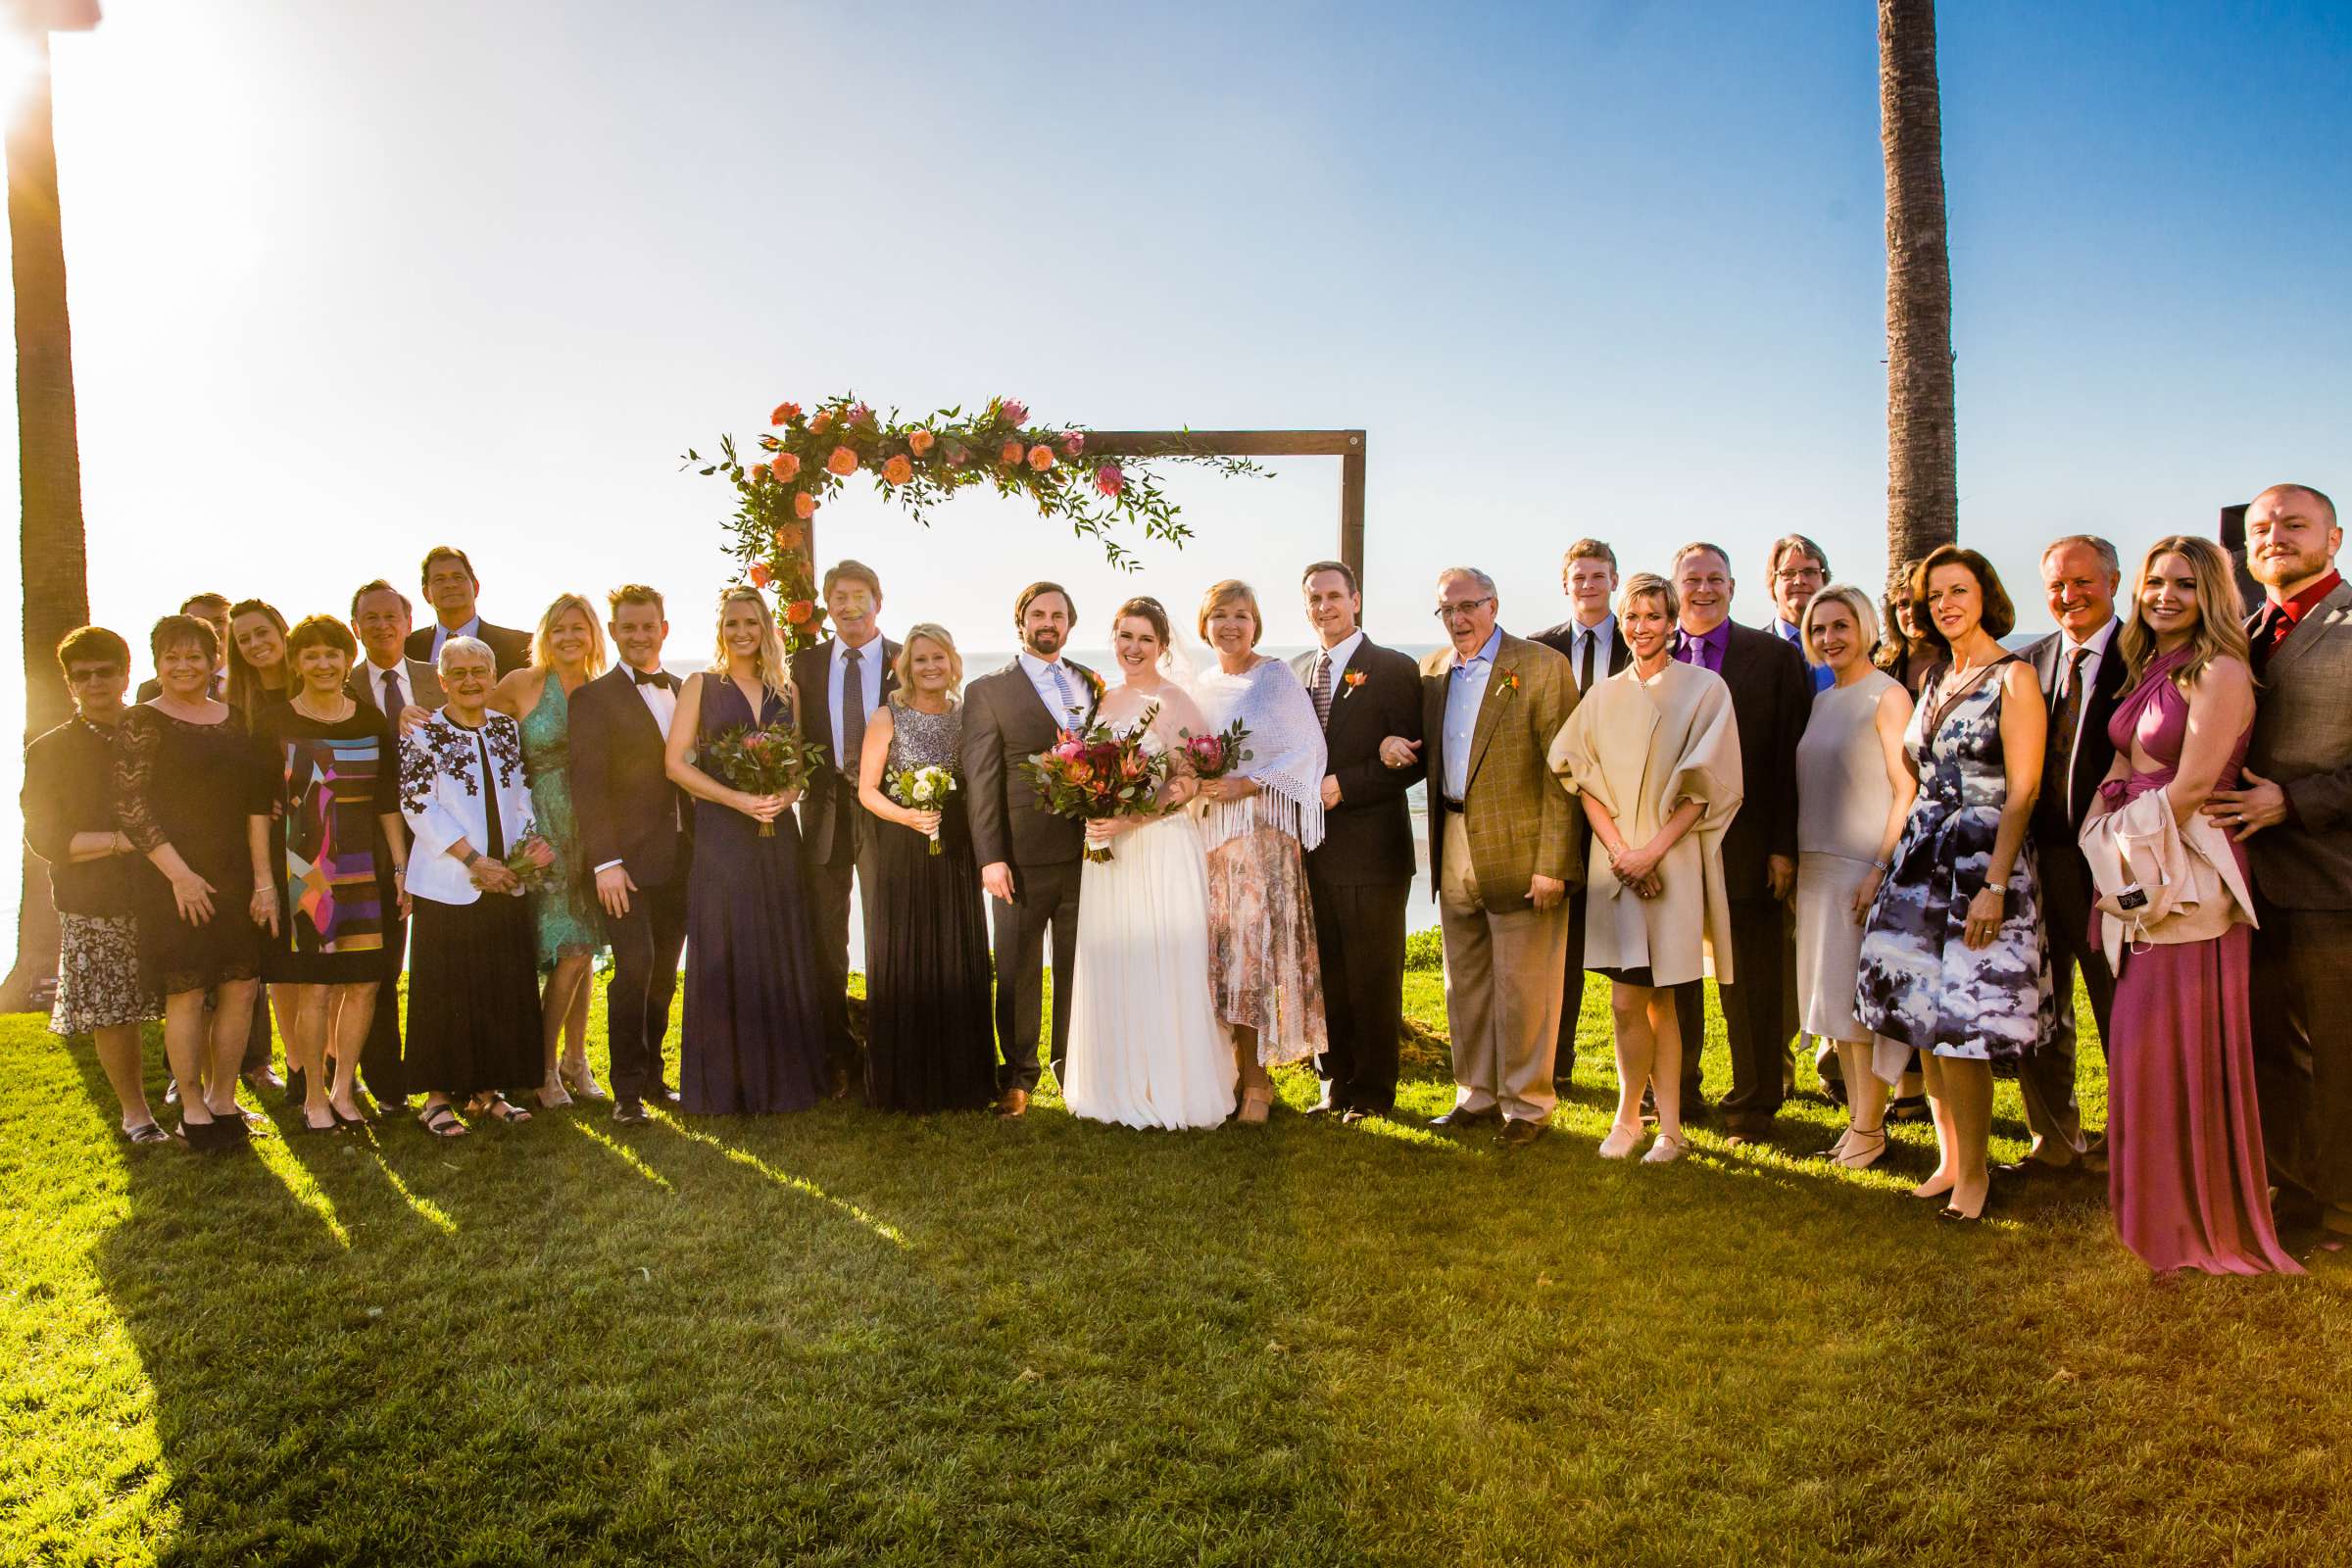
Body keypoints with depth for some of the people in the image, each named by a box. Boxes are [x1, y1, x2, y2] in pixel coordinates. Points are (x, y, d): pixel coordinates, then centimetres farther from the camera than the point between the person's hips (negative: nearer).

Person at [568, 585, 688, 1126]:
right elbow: (588, 786, -8)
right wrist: (605, 861, -16)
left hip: (682, 858, 5)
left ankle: (652, 1077, 21)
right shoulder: (594, 698, -1)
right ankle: (627, 1090, 0)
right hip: (630, 859, -5)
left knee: (664, 974, 9)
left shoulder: (687, 694, 14)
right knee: (634, 967, -10)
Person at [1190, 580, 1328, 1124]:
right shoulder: (1200, 685, 15)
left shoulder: (1277, 678, -3)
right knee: (1217, 951, 4)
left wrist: (1245, 784, -18)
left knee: (1256, 950, -6)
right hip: (1206, 831, 5)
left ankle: (1257, 1081, 2)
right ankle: (1229, 1068, 13)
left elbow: (1307, 748, -10)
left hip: (1261, 832, -5)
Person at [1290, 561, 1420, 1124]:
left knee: (1373, 976, 4)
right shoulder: (1296, 672, 14)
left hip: (1370, 849, -5)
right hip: (1313, 846, 5)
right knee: (1326, 973, 11)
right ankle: (1335, 1083, 24)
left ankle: (1373, 1091, 16)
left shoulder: (1394, 670, -4)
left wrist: (1343, 785, -17)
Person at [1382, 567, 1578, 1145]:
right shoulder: (1432, 670, 11)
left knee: (1522, 985, 3)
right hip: (1454, 850, 6)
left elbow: (1562, 772, -11)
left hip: (1518, 852, -6)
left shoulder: (1542, 667, -7)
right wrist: (1391, 743, -2)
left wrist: (1552, 861, -16)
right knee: (1465, 983, 15)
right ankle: (1477, 1094, 28)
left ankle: (1527, 1102, 18)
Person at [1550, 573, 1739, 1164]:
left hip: (1674, 860, -2)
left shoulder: (1705, 688, 0)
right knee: (1628, 1001, 0)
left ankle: (1667, 1126, 15)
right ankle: (1631, 1116, 16)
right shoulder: (1604, 696, 10)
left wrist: (1652, 850, -12)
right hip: (1615, 860, 2)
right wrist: (1618, 850, -8)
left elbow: (1707, 784, -5)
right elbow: (1584, 780, 6)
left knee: (1658, 999, 3)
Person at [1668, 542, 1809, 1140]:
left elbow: (1787, 758, -3)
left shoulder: (1774, 657, 0)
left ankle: (1753, 1106, 22)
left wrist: (1784, 847, -7)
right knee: (1672, 979, 13)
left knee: (1751, 985, 7)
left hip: (1744, 846, -2)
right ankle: (1677, 1094, 29)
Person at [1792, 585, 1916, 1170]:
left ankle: (1870, 1127, 8)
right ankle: (1857, 1116, 20)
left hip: (1866, 867, -7)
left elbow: (1908, 791, -13)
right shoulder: (1822, 701, 14)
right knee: (1833, 996, 10)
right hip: (1817, 866, 7)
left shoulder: (1887, 695, -8)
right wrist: (1795, 858, 11)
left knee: (1861, 998, -3)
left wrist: (1882, 868, -19)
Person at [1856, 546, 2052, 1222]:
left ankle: (1973, 1171, 10)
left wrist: (1994, 884, -19)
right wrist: (1889, 863, 13)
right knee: (1927, 1026, 8)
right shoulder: (1937, 681, 15)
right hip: (1922, 862, 7)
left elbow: (2022, 790, -12)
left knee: (1960, 1029, -6)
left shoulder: (2013, 677, -6)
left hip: (1981, 864, -7)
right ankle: (1949, 1158, 20)